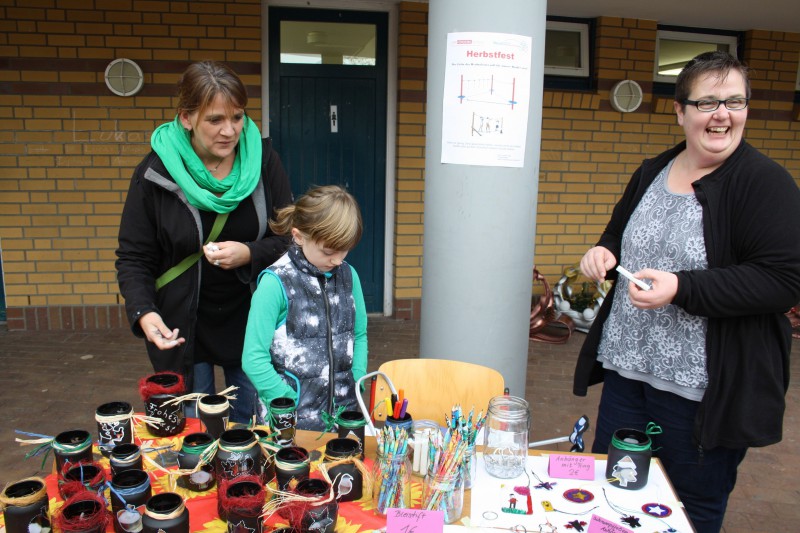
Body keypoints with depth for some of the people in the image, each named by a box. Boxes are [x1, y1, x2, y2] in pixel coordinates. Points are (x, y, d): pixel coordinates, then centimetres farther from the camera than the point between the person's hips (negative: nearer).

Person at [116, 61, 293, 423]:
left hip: (250, 321, 2)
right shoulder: (155, 173, -10)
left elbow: (290, 239, -1)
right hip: (181, 327, -1)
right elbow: (133, 258, -5)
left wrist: (250, 254, -20)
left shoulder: (263, 161, -6)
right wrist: (143, 312, -21)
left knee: (251, 423, 16)